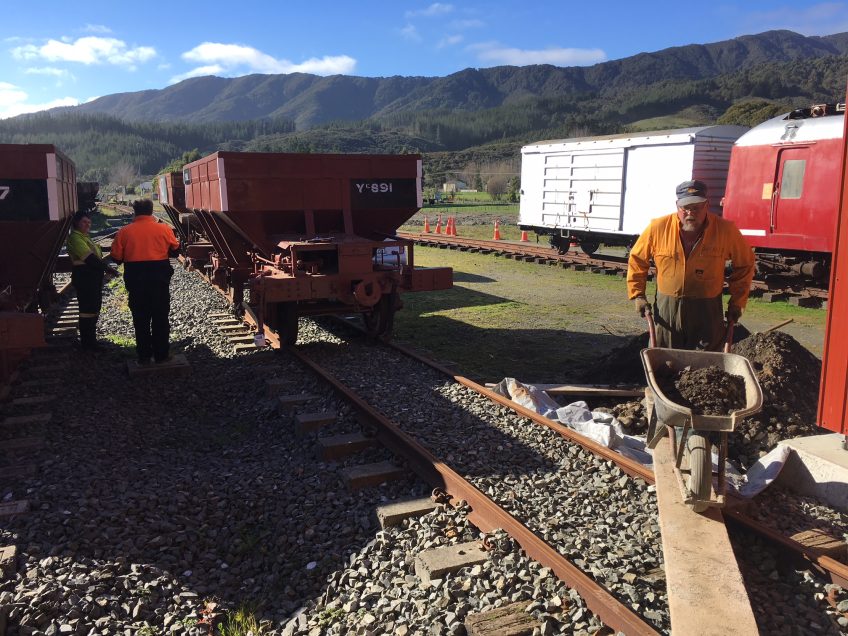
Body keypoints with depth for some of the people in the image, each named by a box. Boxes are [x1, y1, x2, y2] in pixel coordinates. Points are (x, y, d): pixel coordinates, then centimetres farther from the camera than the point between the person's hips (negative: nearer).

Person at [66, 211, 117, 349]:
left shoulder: (85, 237, 18)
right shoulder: (75, 238, -12)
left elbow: (95, 256, 17)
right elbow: (89, 258, -21)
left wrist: (106, 269, 3)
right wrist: (108, 269, -19)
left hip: (93, 278, 10)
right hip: (84, 278, -10)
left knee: (93, 308, 14)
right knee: (87, 309, -5)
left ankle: (90, 340, 23)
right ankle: (87, 342, 1)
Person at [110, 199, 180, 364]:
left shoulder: (124, 231, -3)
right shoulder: (163, 229, -5)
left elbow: (116, 257, -3)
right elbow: (175, 249, 6)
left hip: (135, 279, 1)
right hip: (159, 277, -1)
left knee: (140, 319, 10)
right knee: (160, 317, 9)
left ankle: (144, 356, 14)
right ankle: (161, 355, 12)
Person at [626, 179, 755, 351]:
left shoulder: (726, 230, -8)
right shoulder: (658, 227, -8)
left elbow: (744, 265, 7)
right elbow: (637, 259, 6)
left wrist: (737, 302, 5)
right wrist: (637, 295, 2)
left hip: (708, 310, 0)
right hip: (666, 309, 1)